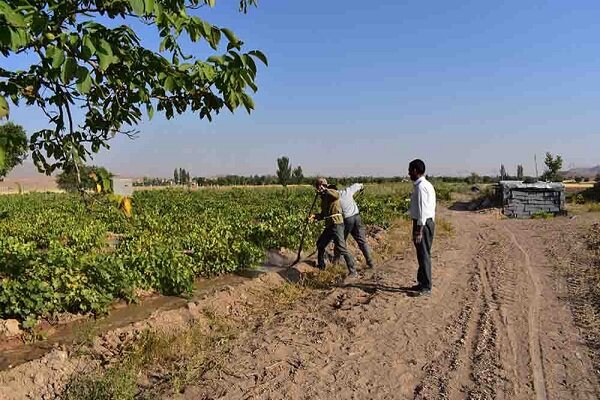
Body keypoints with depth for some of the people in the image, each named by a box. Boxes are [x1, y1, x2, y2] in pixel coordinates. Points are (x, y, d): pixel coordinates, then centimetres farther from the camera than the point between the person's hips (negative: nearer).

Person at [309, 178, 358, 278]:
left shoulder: (331, 192, -7)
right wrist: (316, 216, 3)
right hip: (329, 225, 10)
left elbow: (337, 195, -34)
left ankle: (353, 272, -8)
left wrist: (325, 190, -23)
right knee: (320, 244, 21)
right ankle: (321, 266, 38)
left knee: (342, 248, -13)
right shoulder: (324, 198, 18)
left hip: (337, 224, -10)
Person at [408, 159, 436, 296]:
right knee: (423, 254, 18)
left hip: (422, 223, -10)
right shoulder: (427, 185, 14)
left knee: (424, 255, -3)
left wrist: (419, 231, -22)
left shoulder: (421, 187, -17)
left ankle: (426, 287, 4)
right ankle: (422, 282, 29)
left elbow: (422, 210, -22)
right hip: (429, 222, 10)